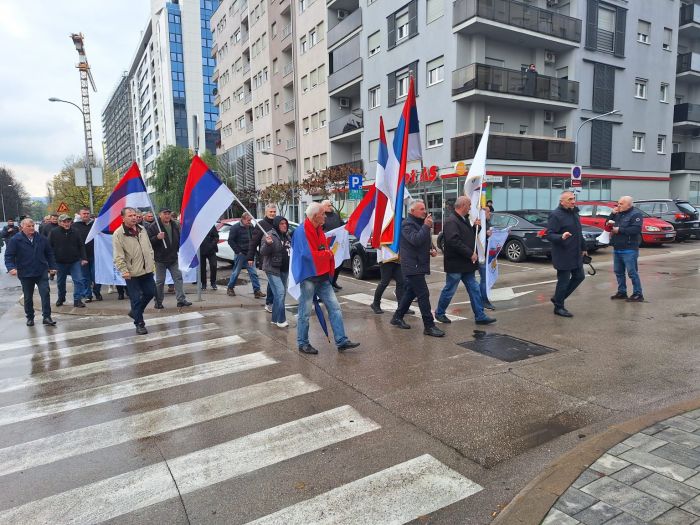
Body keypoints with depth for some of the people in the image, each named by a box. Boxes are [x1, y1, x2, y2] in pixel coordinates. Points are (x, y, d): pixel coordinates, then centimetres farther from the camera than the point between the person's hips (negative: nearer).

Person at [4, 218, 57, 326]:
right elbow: (9, 255, -5)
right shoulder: (15, 240, -4)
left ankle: (47, 317, -4)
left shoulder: (42, 239, 4)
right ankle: (30, 317, 26)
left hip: (42, 272, 1)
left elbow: (49, 254, 12)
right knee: (28, 297, 11)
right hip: (25, 274, -1)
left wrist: (52, 266, 8)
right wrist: (11, 267, -20)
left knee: (45, 293, -10)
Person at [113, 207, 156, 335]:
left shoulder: (142, 229, 8)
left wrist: (152, 262, 13)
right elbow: (118, 256, -14)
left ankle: (135, 312, 35)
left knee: (150, 293, 13)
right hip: (132, 273, -6)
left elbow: (149, 248, 17)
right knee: (136, 298, 0)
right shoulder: (118, 234, -12)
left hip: (147, 270, 6)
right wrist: (124, 271, -20)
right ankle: (139, 324, 13)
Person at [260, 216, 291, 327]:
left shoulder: (287, 236, 11)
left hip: (285, 269, 8)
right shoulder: (270, 235, -11)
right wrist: (268, 243, -32)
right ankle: (281, 320, -8)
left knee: (281, 294, 11)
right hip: (272, 269, -8)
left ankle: (275, 318, 21)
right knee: (280, 293, -15)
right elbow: (263, 252, -16)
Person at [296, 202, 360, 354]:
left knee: (335, 308, 5)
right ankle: (303, 344, 17)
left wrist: (328, 254, -1)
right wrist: (327, 254, -11)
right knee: (305, 313, 3)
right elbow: (308, 255, -23)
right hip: (308, 278, -8)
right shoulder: (301, 232, -15)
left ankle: (341, 341, 9)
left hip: (322, 277, 8)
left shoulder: (319, 231, 15)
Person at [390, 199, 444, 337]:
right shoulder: (407, 224, -13)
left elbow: (426, 241, 27)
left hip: (419, 265, 10)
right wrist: (426, 226, -23)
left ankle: (397, 318, 28)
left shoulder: (420, 223, 18)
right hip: (412, 266, -10)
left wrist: (433, 249, 7)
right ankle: (429, 326, -6)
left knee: (411, 292, 16)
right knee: (423, 295, -10)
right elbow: (415, 240, -28)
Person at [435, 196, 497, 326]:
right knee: (449, 291, 4)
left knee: (474, 290, 9)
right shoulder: (451, 222, -19)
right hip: (455, 264, -9)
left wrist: (475, 227, 7)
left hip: (466, 264, 9)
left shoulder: (464, 220, 13)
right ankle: (439, 313, 22)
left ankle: (480, 316, 16)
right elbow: (454, 241, -28)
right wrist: (470, 253, -23)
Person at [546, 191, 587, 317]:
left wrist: (583, 248, 25)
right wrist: (561, 237, -40)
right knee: (563, 281, -2)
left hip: (576, 254, 9)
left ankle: (557, 298, 27)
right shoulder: (556, 215, -16)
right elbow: (549, 235, -22)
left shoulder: (574, 213, 12)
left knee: (579, 277, 15)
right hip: (563, 256, -9)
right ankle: (558, 307, 14)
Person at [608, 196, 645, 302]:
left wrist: (619, 229, -17)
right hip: (617, 249, 8)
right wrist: (612, 214, 3)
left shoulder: (636, 214, -9)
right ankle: (621, 292, 23)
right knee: (618, 272, 13)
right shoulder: (618, 214, 16)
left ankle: (638, 294, 0)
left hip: (629, 250, -8)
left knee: (632, 272, -6)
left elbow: (636, 229, -22)